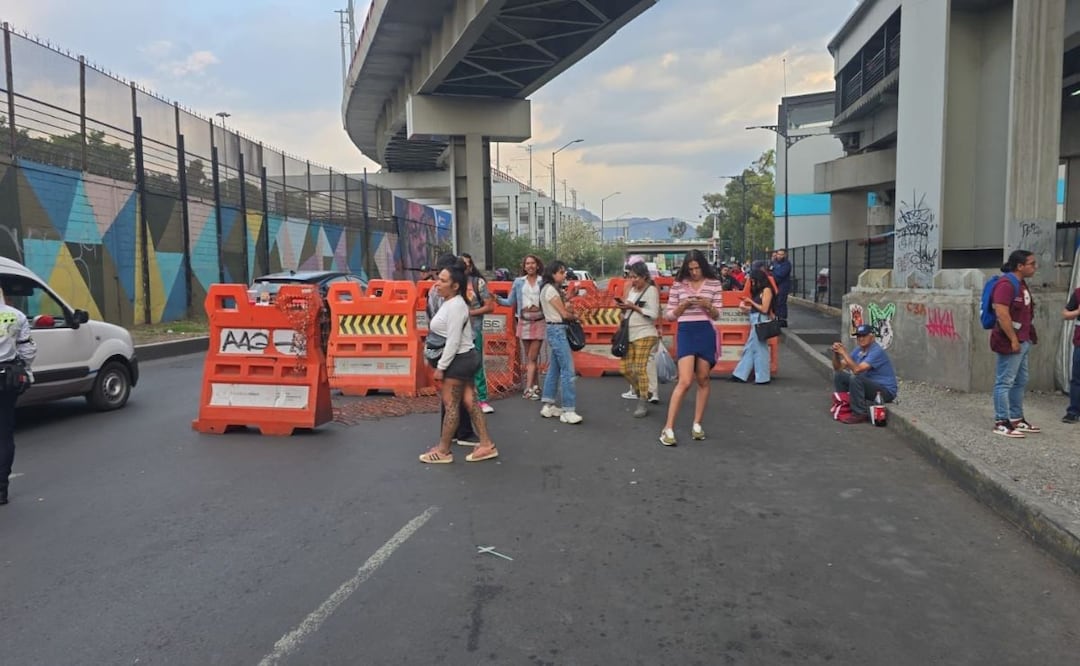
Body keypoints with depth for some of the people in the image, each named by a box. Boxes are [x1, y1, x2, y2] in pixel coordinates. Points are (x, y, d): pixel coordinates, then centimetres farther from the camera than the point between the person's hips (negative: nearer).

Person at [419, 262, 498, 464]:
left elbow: (453, 341, -23)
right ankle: (486, 444, 14)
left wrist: (441, 366, -20)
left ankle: (443, 451, 8)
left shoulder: (455, 306, -20)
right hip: (463, 358, 10)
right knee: (469, 401, 10)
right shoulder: (449, 302, 13)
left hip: (459, 359, -10)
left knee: (450, 404, -1)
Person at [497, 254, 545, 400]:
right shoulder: (518, 281, 9)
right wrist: (497, 299, -7)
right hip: (524, 321, 3)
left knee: (532, 357, -6)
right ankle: (535, 385, 17)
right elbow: (510, 302, 8)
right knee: (529, 356, 8)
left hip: (539, 321, -3)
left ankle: (528, 389, -7)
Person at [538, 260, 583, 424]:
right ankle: (568, 410, -11)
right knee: (568, 370, -11)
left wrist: (569, 310, -4)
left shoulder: (553, 289, 17)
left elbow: (562, 309, 15)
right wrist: (575, 316, 5)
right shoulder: (550, 290, -13)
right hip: (557, 330, -10)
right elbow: (564, 314, -13)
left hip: (556, 330, 10)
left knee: (554, 368, 12)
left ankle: (548, 406, 18)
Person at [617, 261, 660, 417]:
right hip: (629, 334, 7)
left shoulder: (651, 290, -6)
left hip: (644, 334, -7)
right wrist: (623, 307, -2)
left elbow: (654, 314, -14)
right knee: (624, 368, 3)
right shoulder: (632, 290, 14)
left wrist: (633, 307, -15)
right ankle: (641, 392, 24)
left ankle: (643, 404, -1)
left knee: (639, 368, -10)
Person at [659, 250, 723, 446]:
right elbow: (669, 315, 6)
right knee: (684, 381, -12)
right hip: (685, 332, -2)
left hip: (706, 332, 2)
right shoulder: (678, 285, 4)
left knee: (703, 380, 9)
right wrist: (683, 305, -11)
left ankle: (697, 424, 22)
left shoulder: (714, 284, 5)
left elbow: (717, 315, 6)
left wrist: (707, 305, -14)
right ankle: (668, 428, -8)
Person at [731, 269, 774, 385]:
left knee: (759, 349, -1)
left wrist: (751, 302, -7)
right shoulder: (759, 291, 16)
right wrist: (746, 308, 8)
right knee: (749, 348, 11)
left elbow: (764, 309, -13)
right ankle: (741, 374, 16)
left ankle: (762, 377, 8)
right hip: (755, 321, 9)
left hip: (760, 321, -9)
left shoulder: (766, 290, -8)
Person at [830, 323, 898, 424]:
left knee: (855, 378, -32)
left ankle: (860, 414, -21)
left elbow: (857, 370, -33)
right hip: (870, 385, 9)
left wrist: (844, 353, -29)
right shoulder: (858, 350, 4)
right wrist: (836, 353, -14)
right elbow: (838, 368, 4)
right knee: (838, 375, 2)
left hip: (886, 391, -9)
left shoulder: (877, 351, -22)